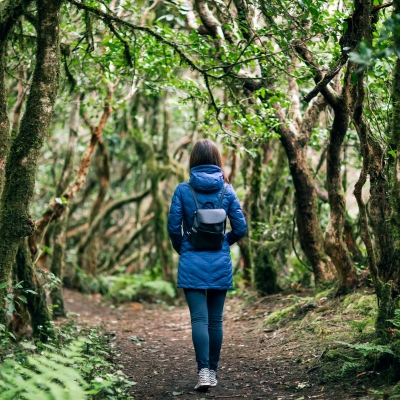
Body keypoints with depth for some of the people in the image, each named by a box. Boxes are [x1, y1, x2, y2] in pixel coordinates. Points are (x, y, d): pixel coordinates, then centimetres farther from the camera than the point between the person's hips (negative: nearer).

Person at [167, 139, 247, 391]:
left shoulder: (183, 190, -5)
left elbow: (174, 227, -5)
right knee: (216, 319, 10)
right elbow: (240, 228, -1)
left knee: (199, 318, -4)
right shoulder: (227, 191, -1)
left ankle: (204, 371, -16)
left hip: (192, 264, -2)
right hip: (220, 264, 2)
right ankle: (213, 371, 19)